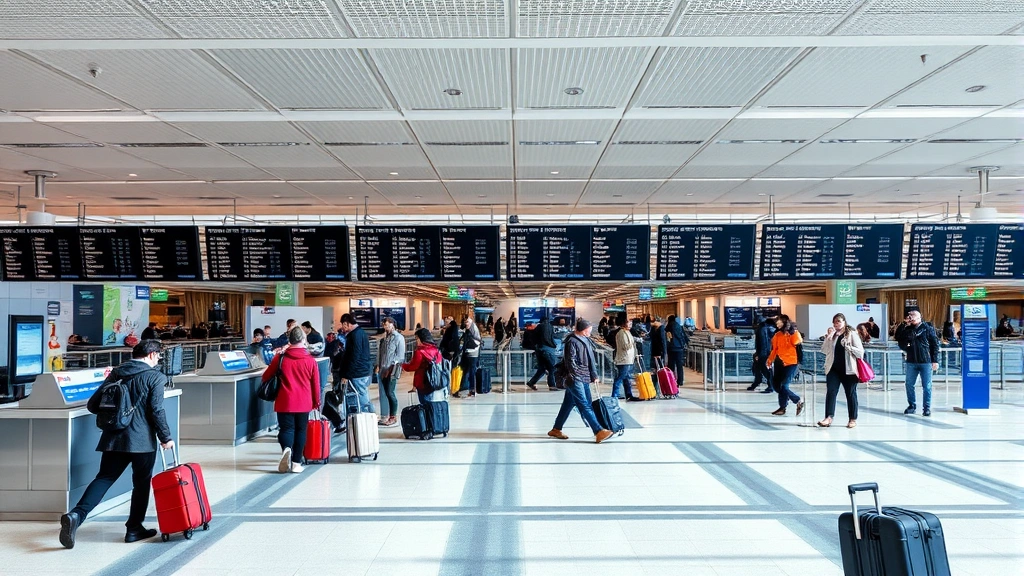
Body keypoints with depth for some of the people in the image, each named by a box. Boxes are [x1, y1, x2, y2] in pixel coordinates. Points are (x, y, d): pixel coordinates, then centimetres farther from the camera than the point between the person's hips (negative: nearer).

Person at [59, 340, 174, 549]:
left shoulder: (116, 373, 9)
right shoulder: (155, 377, -7)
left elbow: (93, 404, 10)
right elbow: (156, 411, -13)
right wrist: (165, 437, -3)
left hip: (114, 438, 4)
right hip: (142, 440, -4)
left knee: (104, 478, 7)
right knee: (141, 483, 9)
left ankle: (76, 514, -13)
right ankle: (134, 529, 15)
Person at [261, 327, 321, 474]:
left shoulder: (280, 358, -2)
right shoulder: (310, 361, -2)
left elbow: (266, 376, 9)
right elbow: (316, 384, 1)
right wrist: (316, 402, 13)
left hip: (285, 402, 0)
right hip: (304, 403, 1)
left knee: (286, 428, 6)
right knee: (300, 430, 10)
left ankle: (286, 448, -25)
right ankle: (296, 463, 10)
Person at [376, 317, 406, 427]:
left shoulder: (398, 338, -6)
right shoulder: (384, 337, 15)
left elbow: (400, 355, -9)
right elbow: (380, 352, 18)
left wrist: (392, 367, -14)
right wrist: (378, 365, 8)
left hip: (392, 371, -7)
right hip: (382, 369, 7)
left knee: (390, 393, -4)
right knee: (383, 393, 6)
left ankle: (393, 417, 8)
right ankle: (384, 417, 13)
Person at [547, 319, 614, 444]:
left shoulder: (585, 340, 13)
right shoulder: (572, 341, -14)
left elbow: (590, 359, 17)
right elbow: (570, 361, -16)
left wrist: (594, 375, 16)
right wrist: (577, 375, -19)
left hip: (584, 379, 9)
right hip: (575, 379, -9)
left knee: (568, 404, 14)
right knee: (585, 406, -7)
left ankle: (556, 429, 23)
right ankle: (599, 432, -9)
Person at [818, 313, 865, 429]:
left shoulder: (852, 334, 0)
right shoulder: (831, 335, 11)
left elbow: (860, 351, -5)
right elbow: (824, 351, 1)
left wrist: (848, 347, -18)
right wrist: (829, 337, -8)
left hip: (848, 369, -3)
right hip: (833, 368, 3)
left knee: (851, 394, 7)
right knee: (830, 392, -8)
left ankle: (853, 419, 15)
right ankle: (828, 417, -12)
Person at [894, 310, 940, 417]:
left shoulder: (927, 328, -1)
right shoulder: (907, 329, 10)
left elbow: (935, 344, -2)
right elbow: (897, 337, -1)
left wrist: (935, 360, -7)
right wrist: (903, 324, -6)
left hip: (926, 362, -4)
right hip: (911, 362, 4)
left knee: (927, 386, 3)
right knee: (909, 385, 7)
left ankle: (927, 408, 10)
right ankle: (912, 405, 19)